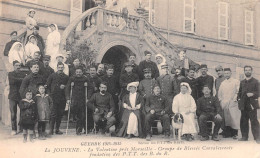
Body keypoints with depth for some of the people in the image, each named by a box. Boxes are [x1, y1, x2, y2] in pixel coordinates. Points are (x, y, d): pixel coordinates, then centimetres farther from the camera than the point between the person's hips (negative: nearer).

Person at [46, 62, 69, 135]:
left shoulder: (66, 77, 9)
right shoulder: (52, 76, 3)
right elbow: (47, 85, 7)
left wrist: (64, 87, -5)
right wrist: (50, 93, 2)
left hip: (62, 98, 3)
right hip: (54, 98, -3)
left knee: (60, 114, 6)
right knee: (53, 114, -6)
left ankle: (57, 129, 15)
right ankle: (51, 129, 0)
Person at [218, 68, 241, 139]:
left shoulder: (236, 82, 5)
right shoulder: (222, 83, 18)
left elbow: (238, 91, -1)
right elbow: (219, 93, 22)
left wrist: (235, 99, -9)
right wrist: (220, 100, 10)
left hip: (232, 103, -4)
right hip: (224, 104, 4)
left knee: (234, 118, -8)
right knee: (226, 119, 1)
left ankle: (234, 134, -2)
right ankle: (227, 133, 5)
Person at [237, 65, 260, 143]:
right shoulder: (242, 82, 17)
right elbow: (239, 92, 20)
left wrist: (253, 94, -20)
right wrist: (239, 98, 5)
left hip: (252, 104, -4)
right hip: (243, 105, 5)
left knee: (254, 121, -6)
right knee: (243, 121, 6)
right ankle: (244, 136, 15)